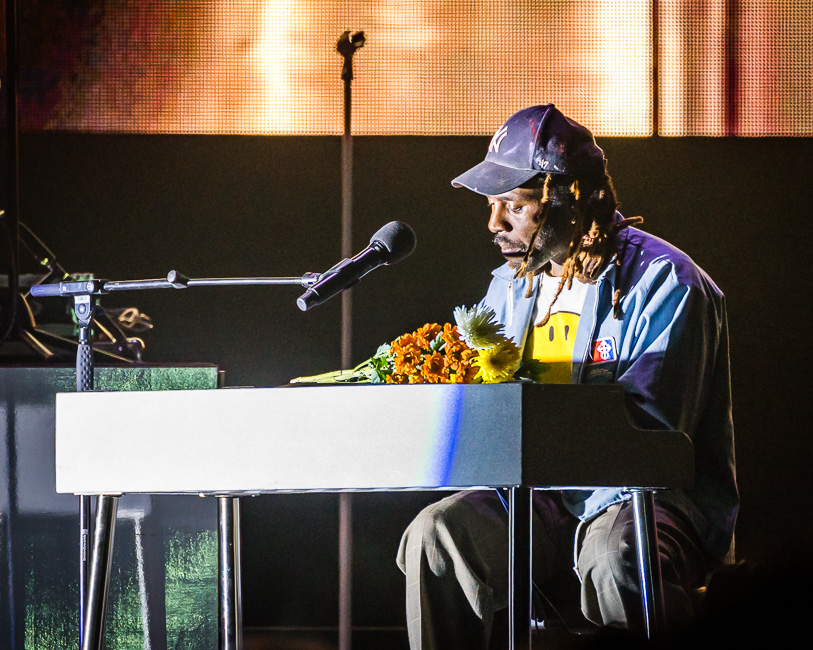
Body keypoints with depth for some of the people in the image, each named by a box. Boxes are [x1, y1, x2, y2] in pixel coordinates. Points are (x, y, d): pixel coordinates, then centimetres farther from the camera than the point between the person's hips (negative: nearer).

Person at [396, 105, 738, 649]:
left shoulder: (662, 282, -11)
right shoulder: (509, 287, 14)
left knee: (615, 559, -38)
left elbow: (647, 427, -23)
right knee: (437, 533, -18)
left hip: (651, 497, -6)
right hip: (542, 501, 6)